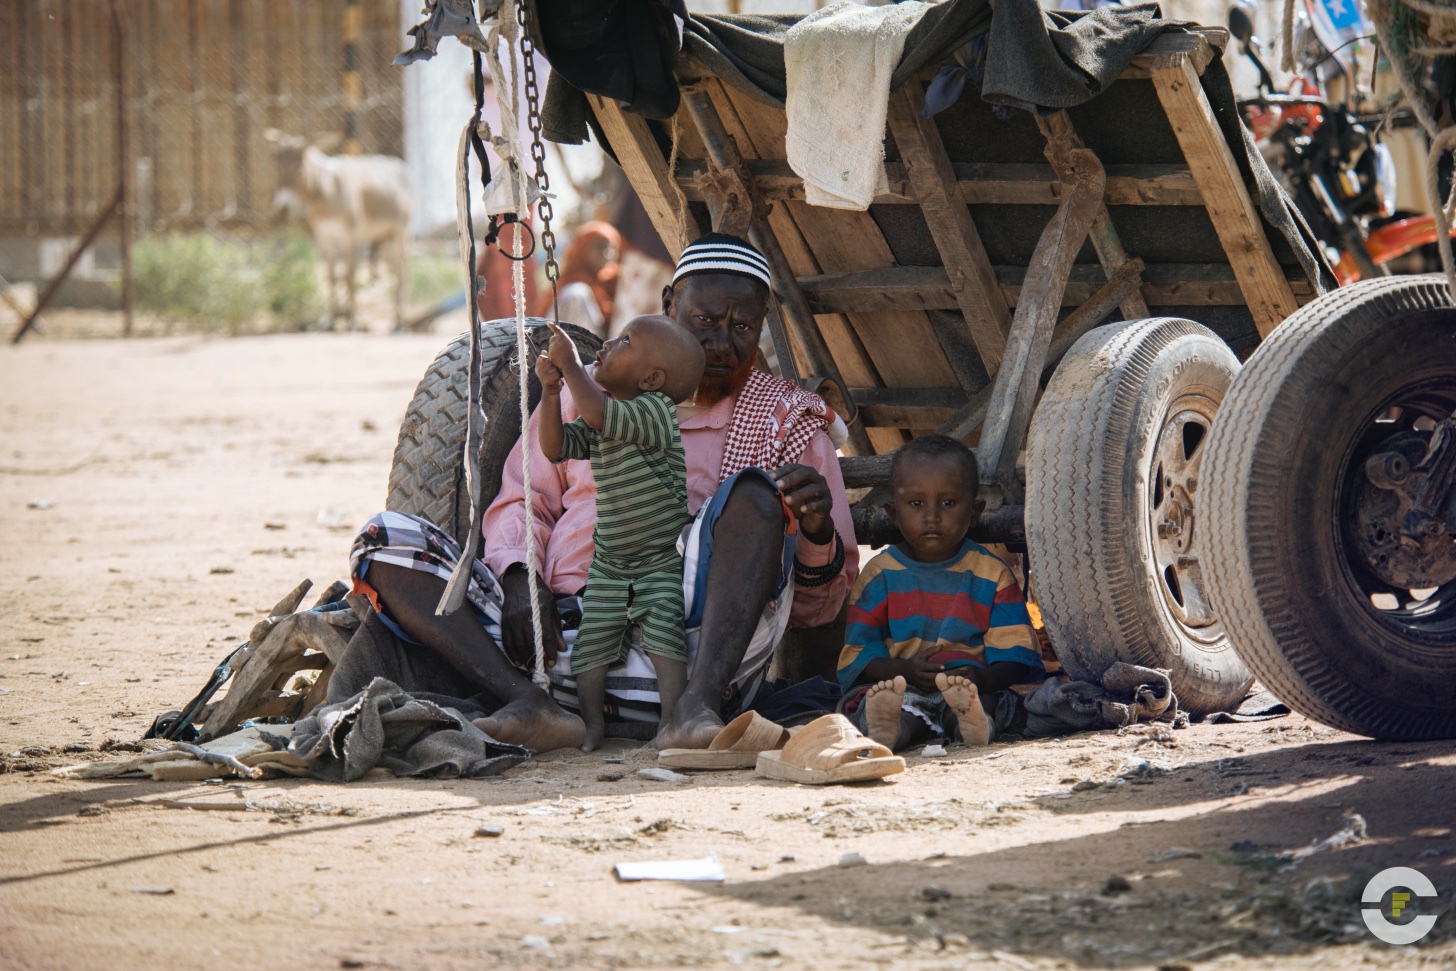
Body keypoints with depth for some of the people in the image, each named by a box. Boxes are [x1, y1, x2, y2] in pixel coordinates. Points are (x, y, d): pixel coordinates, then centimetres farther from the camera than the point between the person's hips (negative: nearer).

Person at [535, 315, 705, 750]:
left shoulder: (656, 409, -17)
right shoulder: (597, 423, 8)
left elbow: (601, 415, -32)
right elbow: (555, 447, 3)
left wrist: (570, 364, -25)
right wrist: (551, 391, -8)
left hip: (663, 562, -7)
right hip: (609, 563, 7)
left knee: (664, 635, -18)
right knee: (591, 641, 0)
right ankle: (593, 722, 10)